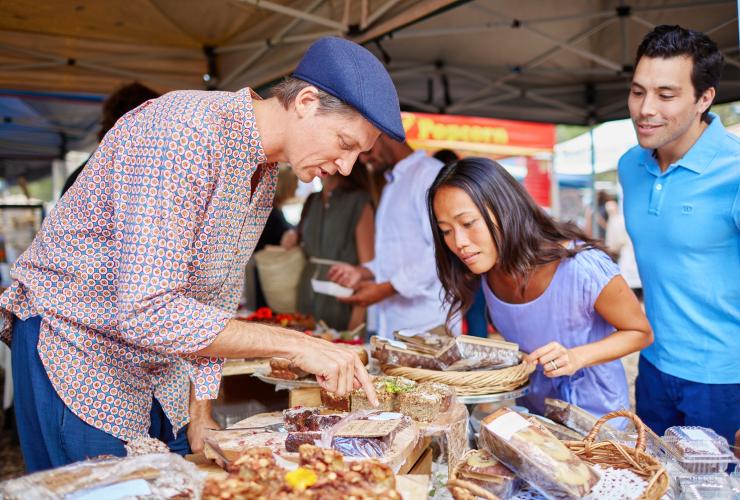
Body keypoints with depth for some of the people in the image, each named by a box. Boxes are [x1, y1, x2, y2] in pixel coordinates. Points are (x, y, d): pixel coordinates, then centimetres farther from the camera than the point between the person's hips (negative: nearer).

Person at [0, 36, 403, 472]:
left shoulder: (266, 169, 1)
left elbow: (214, 304, 8)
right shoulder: (183, 131, -28)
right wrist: (293, 344, -31)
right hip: (77, 349, -8)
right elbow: (146, 313, -33)